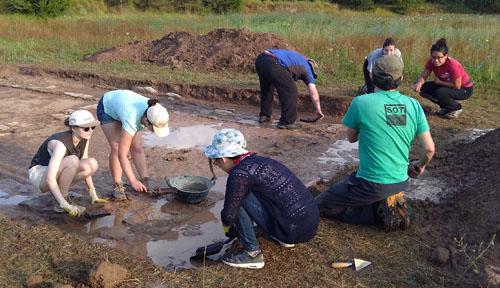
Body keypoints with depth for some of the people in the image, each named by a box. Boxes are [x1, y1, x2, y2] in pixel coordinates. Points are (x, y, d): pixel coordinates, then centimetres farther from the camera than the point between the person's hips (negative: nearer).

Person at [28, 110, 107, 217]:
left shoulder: (84, 139, -10)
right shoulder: (61, 144, -31)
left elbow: (86, 168, 3)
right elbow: (49, 179, -37)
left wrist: (93, 194, 1)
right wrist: (65, 205, -42)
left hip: (58, 173, 7)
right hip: (39, 175, -7)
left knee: (92, 164, -18)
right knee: (72, 160, -35)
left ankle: (59, 192, 0)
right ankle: (60, 204, -18)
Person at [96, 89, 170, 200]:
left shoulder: (154, 111, -30)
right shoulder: (132, 120, -45)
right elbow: (122, 155, -40)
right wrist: (133, 181, -39)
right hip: (107, 107, -5)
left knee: (137, 147, -6)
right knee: (116, 148, -17)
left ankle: (145, 181, 3)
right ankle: (117, 185, -5)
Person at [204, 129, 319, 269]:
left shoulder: (240, 173, -14)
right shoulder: (259, 160, 13)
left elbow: (229, 214, -9)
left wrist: (227, 227, 14)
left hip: (294, 230, -9)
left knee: (237, 198, -7)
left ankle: (252, 254, 0)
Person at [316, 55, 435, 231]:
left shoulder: (361, 103, -14)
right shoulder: (414, 105, -4)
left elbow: (351, 138, 3)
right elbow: (429, 149, 0)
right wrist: (419, 166, 19)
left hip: (371, 184, -6)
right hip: (401, 182, 6)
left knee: (320, 205, 8)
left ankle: (380, 212, -2)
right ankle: (391, 200, 8)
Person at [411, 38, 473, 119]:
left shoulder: (452, 65, -33)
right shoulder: (431, 62, -16)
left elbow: (457, 86, -28)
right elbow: (423, 76, -16)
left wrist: (439, 81, -21)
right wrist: (419, 83, -39)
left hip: (464, 89, -7)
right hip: (447, 85, 7)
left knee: (440, 93, -33)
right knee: (423, 88, -9)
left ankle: (456, 108, -2)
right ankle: (446, 106, 9)